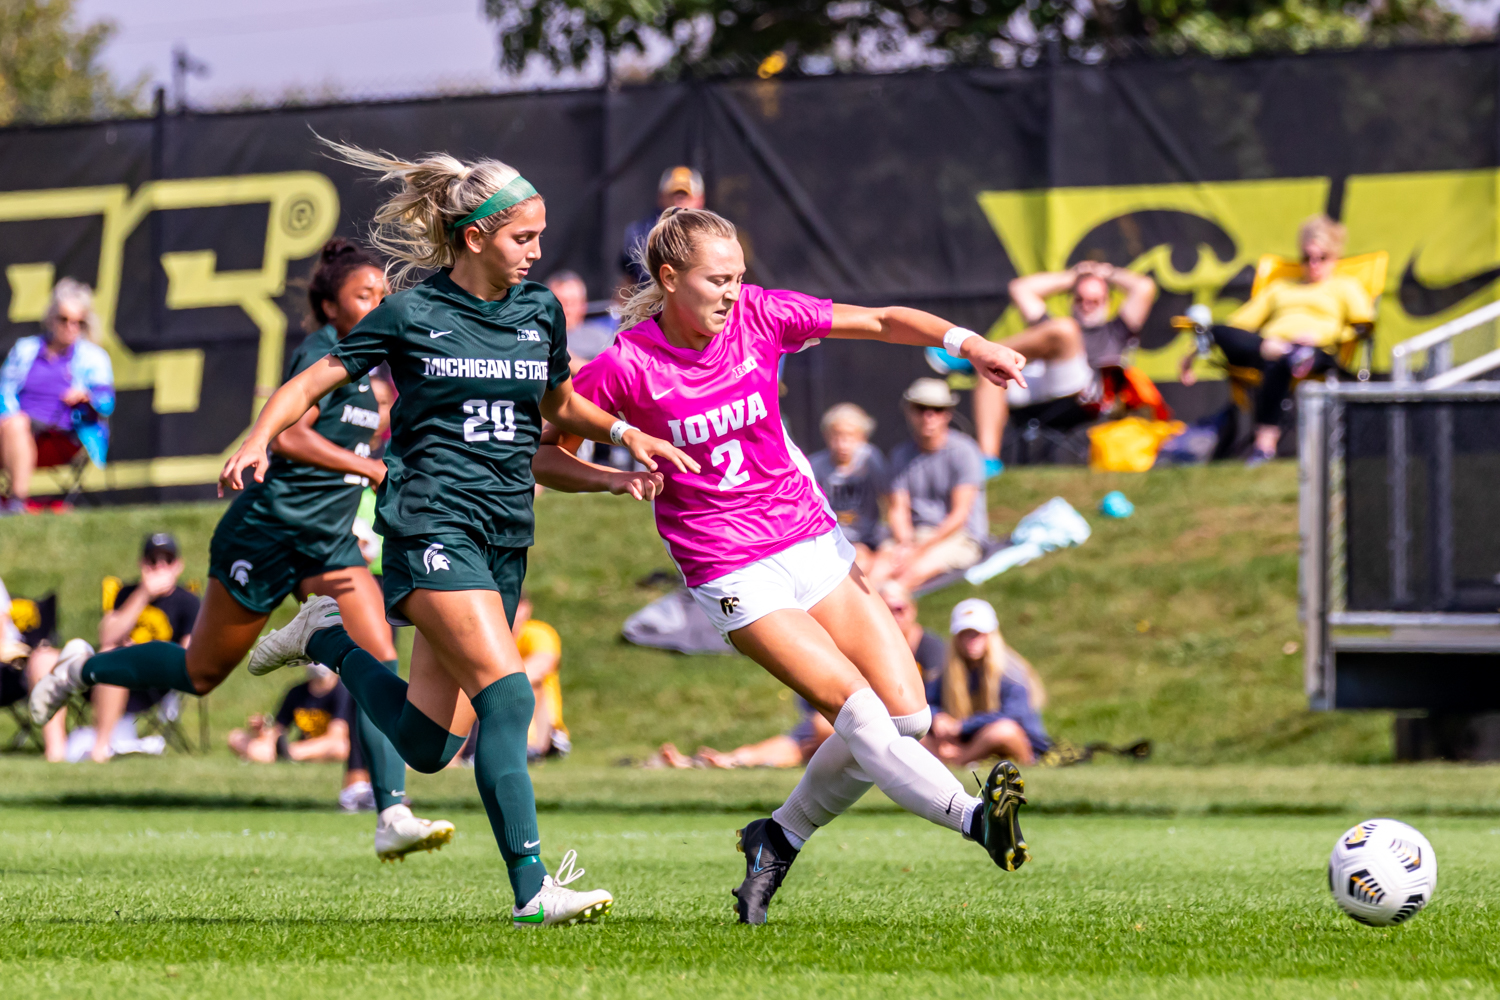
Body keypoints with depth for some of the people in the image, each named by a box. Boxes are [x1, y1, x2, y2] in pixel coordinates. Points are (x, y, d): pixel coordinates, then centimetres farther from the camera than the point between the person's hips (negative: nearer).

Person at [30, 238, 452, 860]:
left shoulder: (363, 364, 12)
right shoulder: (321, 354, -14)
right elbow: (288, 435, -28)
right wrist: (374, 470, -30)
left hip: (329, 544, 7)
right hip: (269, 530, -7)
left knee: (378, 662, -12)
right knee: (201, 673, 7)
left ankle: (393, 818, -19)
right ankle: (85, 670, 32)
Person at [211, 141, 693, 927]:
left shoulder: (540, 310, 10)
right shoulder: (412, 314, -4)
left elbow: (558, 404, 26)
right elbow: (316, 381, 2)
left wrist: (624, 434, 9)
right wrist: (259, 440, -15)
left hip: (506, 533, 6)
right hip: (431, 525, -6)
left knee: (430, 745, 5)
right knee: (507, 695, -21)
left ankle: (330, 640, 29)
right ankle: (531, 889, -19)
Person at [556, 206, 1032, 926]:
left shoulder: (759, 316, -2)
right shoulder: (625, 367, -11)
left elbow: (884, 322, 3)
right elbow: (545, 454, -2)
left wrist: (965, 341, -13)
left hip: (813, 541, 5)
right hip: (734, 575, -5)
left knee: (907, 713, -3)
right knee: (861, 713, -21)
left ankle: (779, 839, 10)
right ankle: (974, 817, -31)